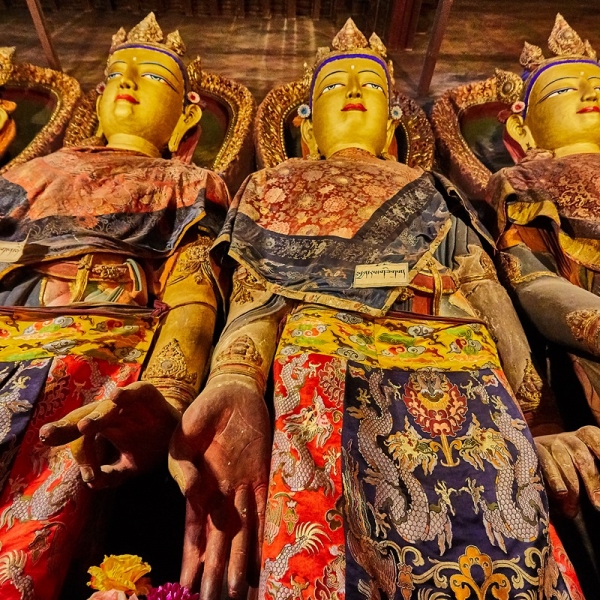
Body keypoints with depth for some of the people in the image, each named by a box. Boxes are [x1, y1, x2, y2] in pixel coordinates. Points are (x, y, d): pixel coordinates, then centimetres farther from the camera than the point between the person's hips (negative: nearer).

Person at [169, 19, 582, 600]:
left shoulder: (436, 194, 30)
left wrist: (534, 401, 0)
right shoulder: (277, 187, 24)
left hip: (463, 367, 3)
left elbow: (488, 291, 16)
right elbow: (255, 295, 7)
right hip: (329, 356, -2)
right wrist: (235, 387, -14)